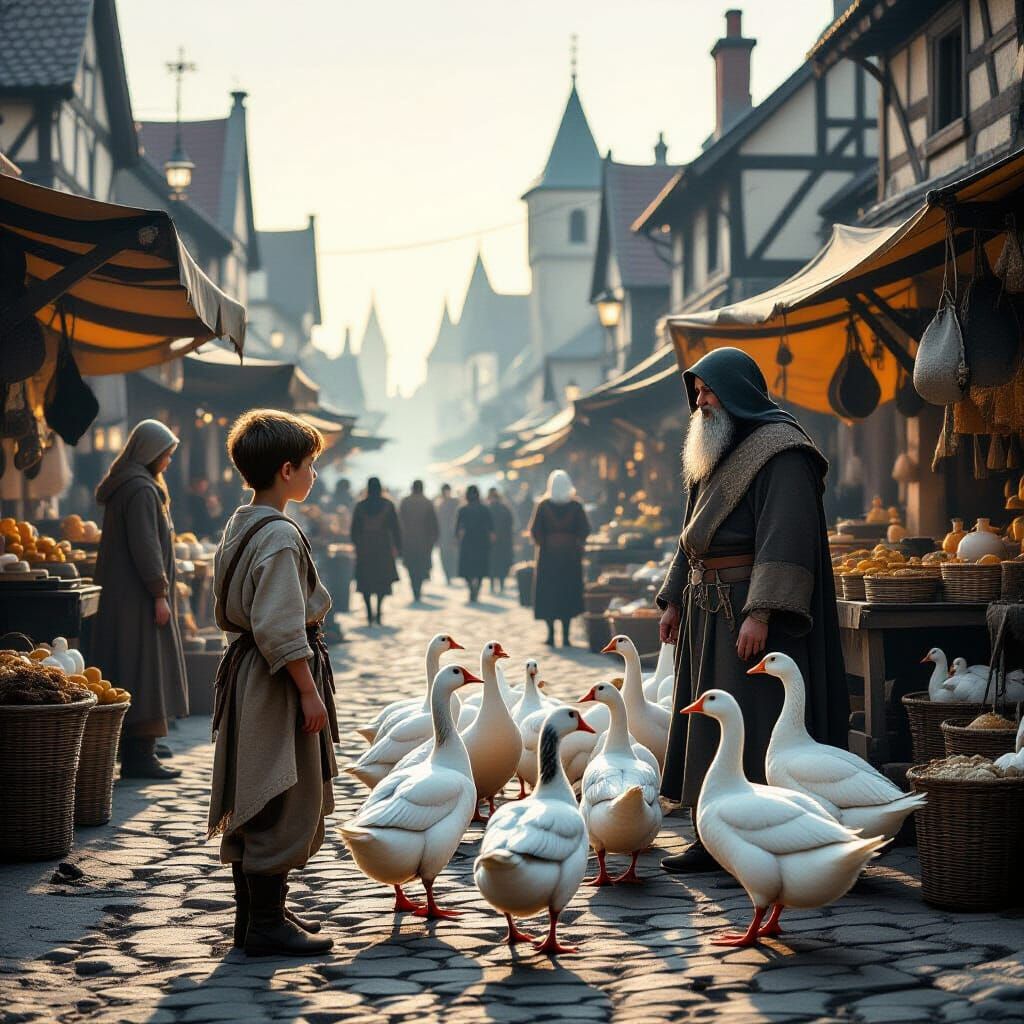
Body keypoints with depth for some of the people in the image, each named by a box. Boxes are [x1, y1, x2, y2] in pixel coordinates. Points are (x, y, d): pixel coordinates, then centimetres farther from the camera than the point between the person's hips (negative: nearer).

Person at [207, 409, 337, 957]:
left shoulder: (239, 525, 11)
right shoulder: (280, 536, -19)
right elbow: (280, 628, -24)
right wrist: (310, 693, -18)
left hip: (245, 671, 10)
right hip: (277, 684, -10)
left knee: (252, 803, 16)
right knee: (287, 805, -4)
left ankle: (255, 913, 25)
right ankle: (266, 924, 1)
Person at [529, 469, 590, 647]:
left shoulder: (543, 505, -5)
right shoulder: (575, 506, -3)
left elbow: (535, 530, -7)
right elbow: (585, 529, -5)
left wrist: (541, 544, 8)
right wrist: (578, 544, 8)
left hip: (548, 553, -1)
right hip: (570, 554, 1)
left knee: (548, 593, 7)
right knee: (568, 593, 6)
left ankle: (551, 634, 2)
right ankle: (565, 636, 1)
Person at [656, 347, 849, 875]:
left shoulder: (779, 451, -12)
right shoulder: (712, 454, 17)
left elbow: (784, 537, -20)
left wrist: (760, 613, -26)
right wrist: (674, 599, 18)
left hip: (752, 609, -9)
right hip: (707, 609, 9)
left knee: (758, 721, -8)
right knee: (709, 722, 8)